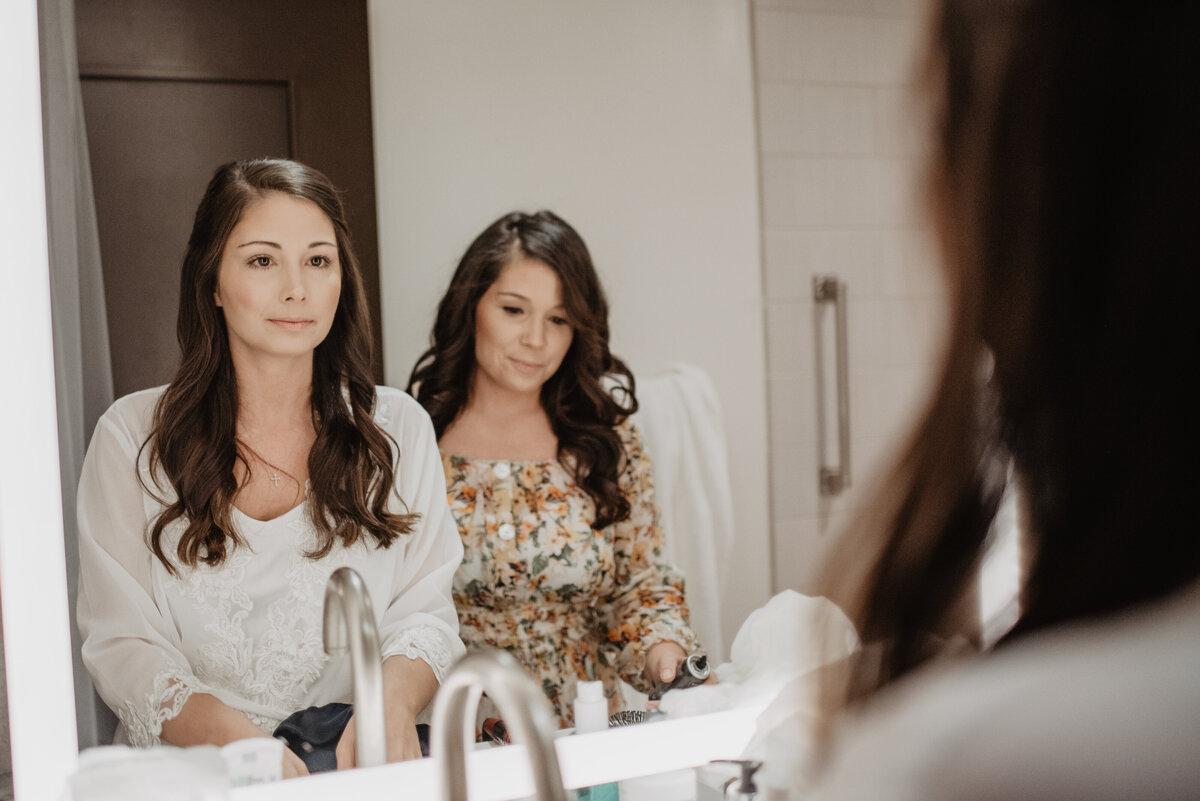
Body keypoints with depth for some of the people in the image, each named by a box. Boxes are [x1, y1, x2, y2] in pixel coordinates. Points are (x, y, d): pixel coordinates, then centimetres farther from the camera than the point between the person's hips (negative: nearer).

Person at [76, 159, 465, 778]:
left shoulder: (398, 428, 6)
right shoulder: (131, 437, 1)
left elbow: (426, 611, 3)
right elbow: (122, 643, -4)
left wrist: (394, 697, -21)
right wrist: (230, 734, -24)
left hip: (363, 769, 1)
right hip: (189, 773, 0)